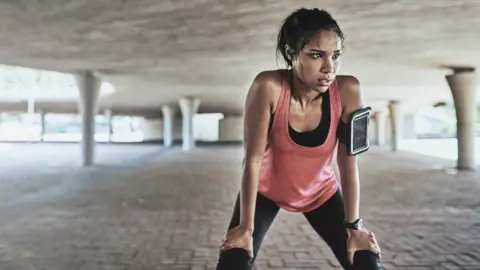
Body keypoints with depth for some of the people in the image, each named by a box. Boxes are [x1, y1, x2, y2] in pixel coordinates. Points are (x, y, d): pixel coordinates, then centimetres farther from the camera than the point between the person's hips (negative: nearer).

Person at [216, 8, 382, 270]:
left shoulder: (348, 91, -26)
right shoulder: (268, 87, -31)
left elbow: (349, 163, -17)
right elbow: (253, 160, -25)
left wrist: (353, 225, -11)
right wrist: (246, 227, -19)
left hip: (320, 193, 2)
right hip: (266, 190, -1)